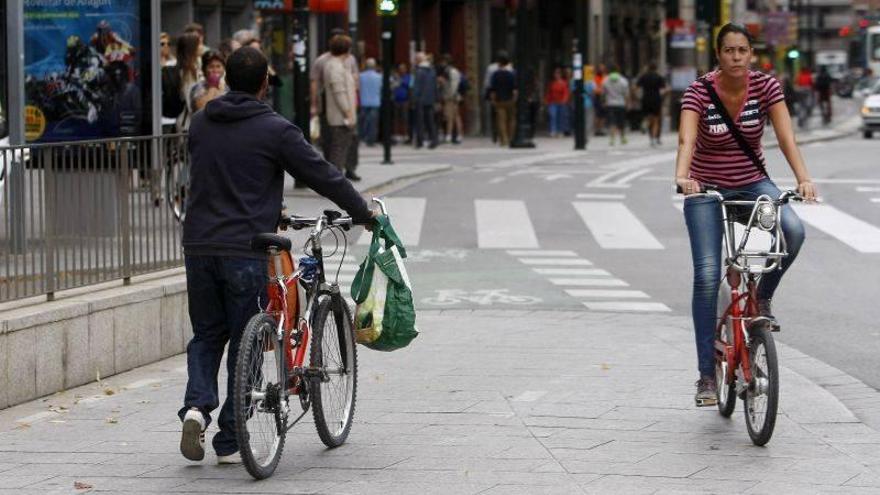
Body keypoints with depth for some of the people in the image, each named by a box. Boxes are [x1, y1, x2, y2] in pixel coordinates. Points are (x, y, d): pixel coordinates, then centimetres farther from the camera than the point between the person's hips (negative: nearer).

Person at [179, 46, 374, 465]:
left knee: (206, 335, 18)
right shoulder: (275, 130, -7)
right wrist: (364, 213, 14)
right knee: (243, 344, 5)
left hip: (198, 246, 4)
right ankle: (230, 441, 7)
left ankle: (197, 404, -6)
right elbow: (323, 176, -2)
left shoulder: (201, 124, 9)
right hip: (244, 250, -4)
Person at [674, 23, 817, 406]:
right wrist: (682, 176, -51)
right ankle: (706, 374, -5)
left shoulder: (766, 87, -11)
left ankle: (762, 297, 0)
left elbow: (786, 137, -20)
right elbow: (687, 139, -31)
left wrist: (803, 178, -37)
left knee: (793, 230, -29)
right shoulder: (699, 92, -16)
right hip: (707, 188, -2)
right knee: (707, 276, -12)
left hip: (752, 183, 2)